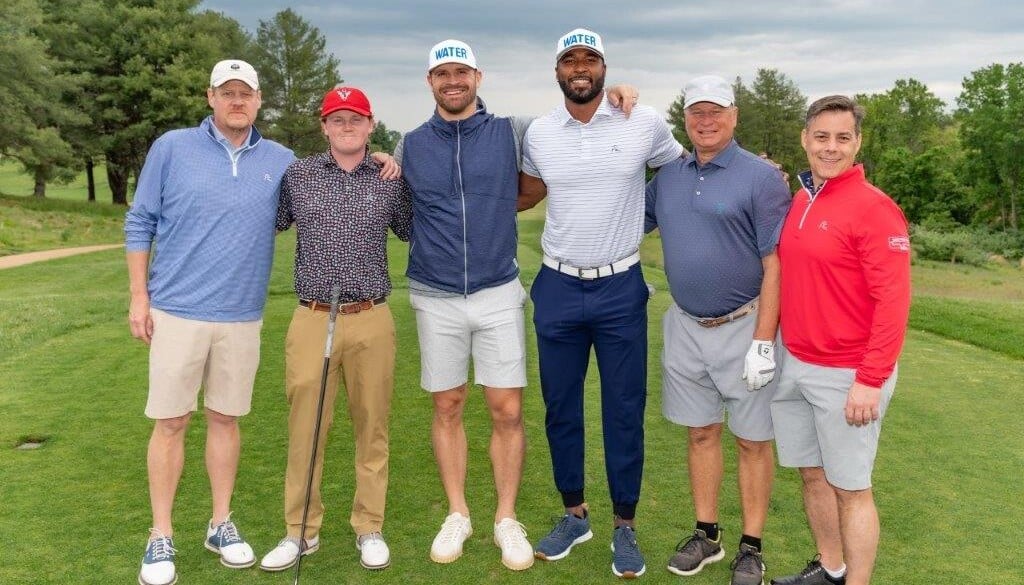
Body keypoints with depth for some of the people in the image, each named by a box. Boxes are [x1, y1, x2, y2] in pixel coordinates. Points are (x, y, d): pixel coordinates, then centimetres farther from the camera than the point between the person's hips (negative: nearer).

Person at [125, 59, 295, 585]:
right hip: (177, 312, -2)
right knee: (170, 422, 2)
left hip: (242, 316, 2)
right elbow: (140, 223, 4)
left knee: (226, 418, 12)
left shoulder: (281, 161, 6)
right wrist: (139, 296, -1)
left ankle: (221, 524, 25)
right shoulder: (172, 148, 0)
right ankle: (160, 537, 14)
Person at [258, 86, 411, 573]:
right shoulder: (296, 176, 6)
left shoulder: (391, 181, 7)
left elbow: (413, 231, 19)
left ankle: (370, 528, 21)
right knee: (304, 428, 4)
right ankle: (301, 531, 18)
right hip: (312, 319, 0)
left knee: (372, 427, 8)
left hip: (371, 321, 0)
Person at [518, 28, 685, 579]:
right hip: (557, 289, 3)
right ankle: (574, 514, 30)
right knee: (560, 408, 11)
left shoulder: (644, 122, -5)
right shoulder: (538, 132, 2)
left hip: (621, 289, -2)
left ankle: (625, 526, 22)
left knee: (624, 413, 5)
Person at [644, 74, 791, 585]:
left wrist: (763, 343, -17)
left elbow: (776, 266, -13)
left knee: (751, 440, 6)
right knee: (700, 432, 14)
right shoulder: (667, 177, 7)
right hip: (685, 327, 5)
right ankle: (706, 535, 28)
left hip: (742, 327, -4)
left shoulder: (761, 176, -9)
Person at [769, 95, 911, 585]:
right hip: (793, 365, 7)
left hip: (847, 375, -7)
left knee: (850, 488, 4)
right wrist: (777, 348, 10)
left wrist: (870, 381, -19)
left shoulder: (874, 207, -13)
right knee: (812, 474, 18)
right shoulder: (799, 201, 9)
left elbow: (893, 301, -16)